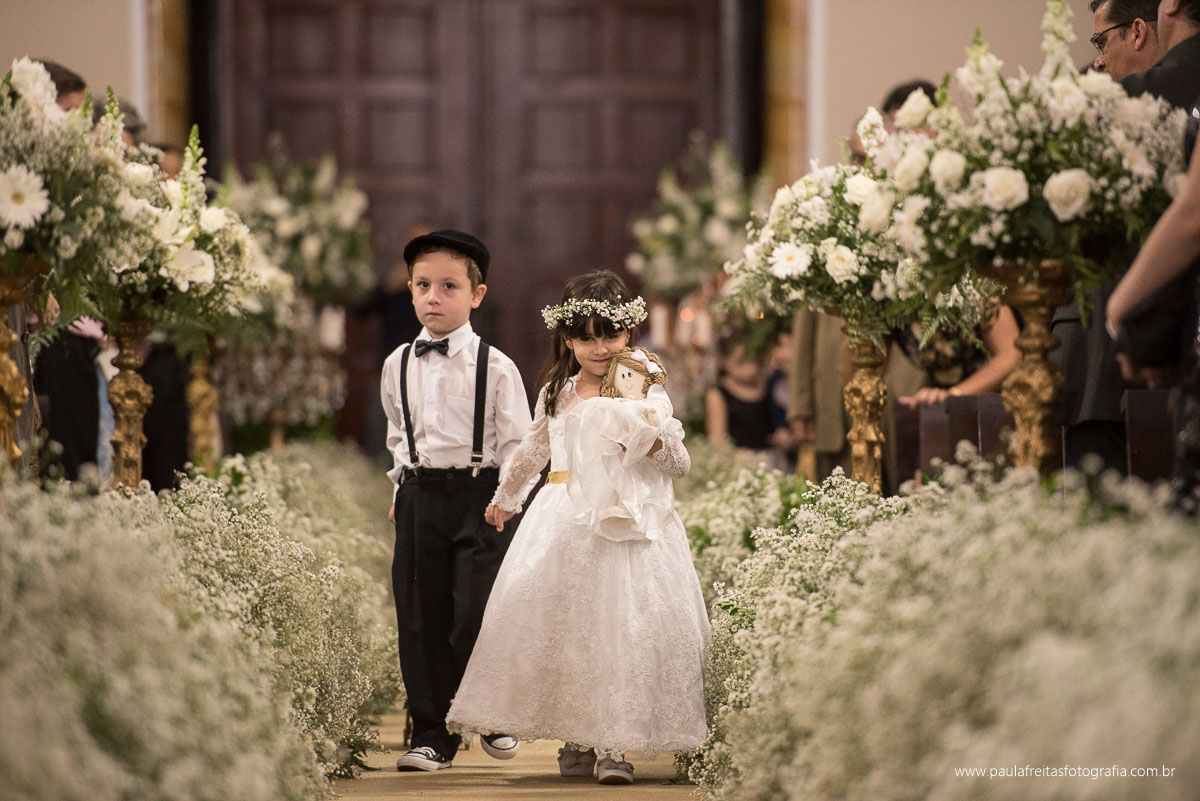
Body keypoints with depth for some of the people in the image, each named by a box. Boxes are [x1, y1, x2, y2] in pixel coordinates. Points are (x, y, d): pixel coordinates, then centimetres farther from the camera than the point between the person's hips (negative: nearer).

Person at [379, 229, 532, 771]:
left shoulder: (494, 367, -3)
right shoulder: (398, 366, 9)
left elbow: (516, 443, 0)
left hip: (479, 495, -4)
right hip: (420, 498, 4)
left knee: (478, 614, -8)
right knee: (421, 619, 2)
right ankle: (432, 736, 11)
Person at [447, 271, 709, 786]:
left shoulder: (647, 395, 0)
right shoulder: (556, 395, 13)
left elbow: (680, 465, -2)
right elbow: (531, 452, 30)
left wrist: (650, 440, -21)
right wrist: (504, 498, 41)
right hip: (562, 525, 4)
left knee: (622, 624, -12)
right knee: (559, 625, 1)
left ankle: (614, 745, -8)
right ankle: (576, 739, 12)